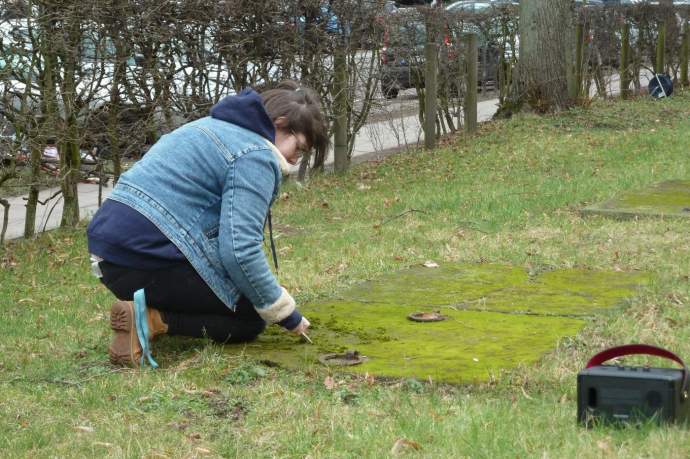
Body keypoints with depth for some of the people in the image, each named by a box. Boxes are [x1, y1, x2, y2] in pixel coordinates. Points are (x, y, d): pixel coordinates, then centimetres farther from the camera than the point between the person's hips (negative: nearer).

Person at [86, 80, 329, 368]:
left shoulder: (216, 126, 22)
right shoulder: (257, 156, -9)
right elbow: (240, 251, -20)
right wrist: (287, 315, -8)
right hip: (148, 261, -10)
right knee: (251, 318, 2)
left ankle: (148, 308, 4)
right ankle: (153, 319, -14)